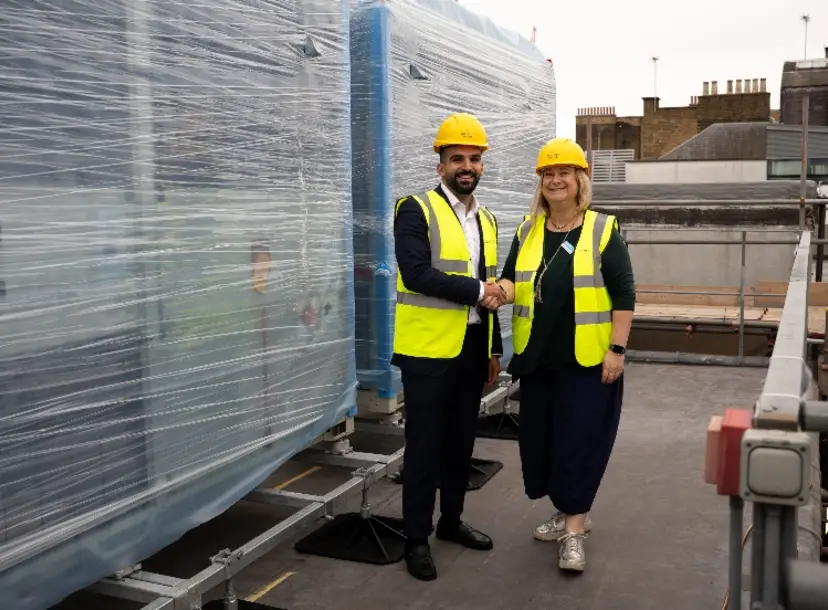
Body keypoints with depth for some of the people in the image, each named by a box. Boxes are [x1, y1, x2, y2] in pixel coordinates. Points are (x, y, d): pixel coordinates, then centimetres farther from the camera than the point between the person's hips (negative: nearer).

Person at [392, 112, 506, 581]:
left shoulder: (487, 220, 14)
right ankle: (417, 537, 14)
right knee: (425, 444, 1)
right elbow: (416, 273, -22)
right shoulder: (416, 211, -8)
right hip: (429, 348, -6)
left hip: (472, 346, 7)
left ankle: (451, 520, 31)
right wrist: (476, 290, -16)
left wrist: (495, 349, 16)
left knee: (461, 440, 15)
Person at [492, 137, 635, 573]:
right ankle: (570, 512, 29)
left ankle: (574, 529, 8)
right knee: (541, 436, 11)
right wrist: (502, 289, -16)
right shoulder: (527, 232, 8)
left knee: (579, 438, -3)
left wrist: (617, 348, -13)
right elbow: (511, 278, 9)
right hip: (537, 357, 5)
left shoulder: (602, 230, -5)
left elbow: (623, 293, -7)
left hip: (587, 358, -5)